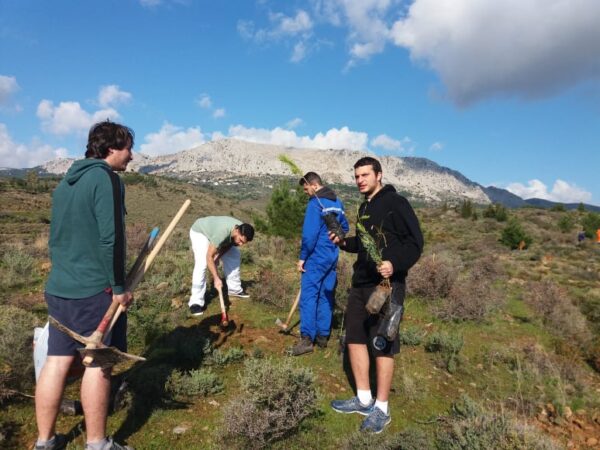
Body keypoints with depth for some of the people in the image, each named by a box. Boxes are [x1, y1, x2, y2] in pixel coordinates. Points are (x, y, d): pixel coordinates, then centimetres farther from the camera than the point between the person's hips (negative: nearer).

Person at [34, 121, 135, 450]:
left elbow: (55, 238, 19)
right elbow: (109, 239, -19)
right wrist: (118, 286, -12)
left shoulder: (65, 182, 14)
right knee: (98, 363, 2)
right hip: (95, 289, -8)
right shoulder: (105, 178, -12)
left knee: (56, 361, 12)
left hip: (58, 288, 8)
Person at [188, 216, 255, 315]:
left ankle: (235, 289, 20)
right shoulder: (222, 232, -45)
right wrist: (216, 278, -38)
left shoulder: (242, 231, -24)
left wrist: (218, 257, -20)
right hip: (199, 232, -7)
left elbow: (229, 244, -5)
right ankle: (196, 302, -21)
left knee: (234, 256, 4)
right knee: (202, 263, -25)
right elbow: (209, 257, -38)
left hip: (213, 229, 7)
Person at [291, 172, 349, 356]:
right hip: (333, 257, 8)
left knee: (308, 296, -6)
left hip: (316, 257, -8)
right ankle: (323, 336, 18)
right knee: (326, 296, 12)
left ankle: (307, 338, -9)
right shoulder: (337, 202, 11)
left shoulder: (315, 203, -13)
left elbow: (309, 234, -18)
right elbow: (344, 227, 20)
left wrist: (302, 257, -12)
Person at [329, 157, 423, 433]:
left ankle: (381, 409, 16)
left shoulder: (395, 203, -10)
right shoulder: (364, 207, 15)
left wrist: (396, 264, -30)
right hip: (360, 283, 9)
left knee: (382, 345, 0)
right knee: (354, 338, 13)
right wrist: (343, 242, 7)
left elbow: (415, 242, -14)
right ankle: (364, 399, 28)